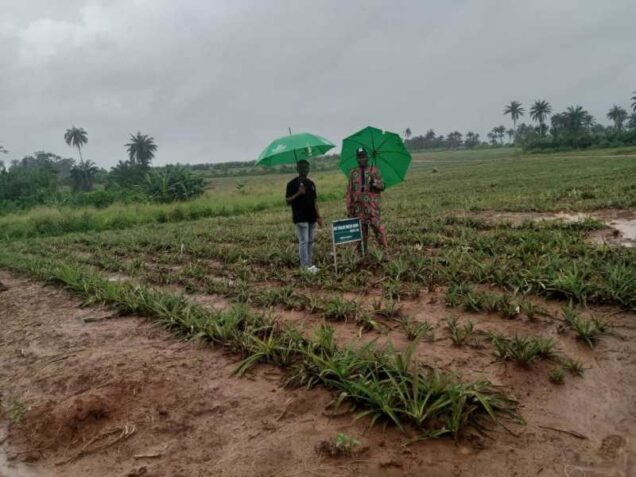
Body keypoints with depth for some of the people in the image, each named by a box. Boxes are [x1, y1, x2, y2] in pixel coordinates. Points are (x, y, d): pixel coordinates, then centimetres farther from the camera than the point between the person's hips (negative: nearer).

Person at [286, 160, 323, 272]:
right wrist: (298, 194, -25)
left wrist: (318, 216, 13)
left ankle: (308, 263, 18)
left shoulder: (311, 183, 14)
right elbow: (288, 201, -9)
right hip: (300, 218, -6)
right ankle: (306, 265, -3)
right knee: (304, 241, -7)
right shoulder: (292, 184, -5)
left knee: (310, 241, 10)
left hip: (311, 217, 6)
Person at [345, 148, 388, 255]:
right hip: (358, 207, 2)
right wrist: (349, 209, 7)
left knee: (378, 227, -10)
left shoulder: (374, 171, 7)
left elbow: (382, 186, 1)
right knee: (361, 230, 7)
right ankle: (363, 253, 16)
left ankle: (385, 250, -5)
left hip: (372, 206, -2)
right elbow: (349, 192, 11)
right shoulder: (353, 173, 11)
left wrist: (375, 182, -21)